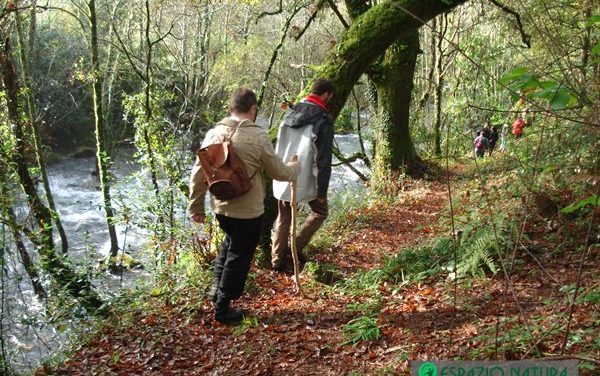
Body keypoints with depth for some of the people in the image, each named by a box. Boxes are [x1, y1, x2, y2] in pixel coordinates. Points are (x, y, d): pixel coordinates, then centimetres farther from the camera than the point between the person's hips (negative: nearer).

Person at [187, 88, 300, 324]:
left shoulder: (214, 133, -2)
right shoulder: (258, 136, -15)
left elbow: (198, 173, 1)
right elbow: (280, 172, -7)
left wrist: (196, 207, 12)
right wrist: (296, 167, 15)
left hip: (220, 207, 5)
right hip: (248, 210, -5)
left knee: (230, 241, 32)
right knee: (239, 257, 11)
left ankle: (217, 285, 28)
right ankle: (223, 308, 22)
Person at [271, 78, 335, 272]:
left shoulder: (290, 113, 6)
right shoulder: (323, 120, -14)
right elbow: (323, 159, -16)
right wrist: (322, 189, -12)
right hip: (306, 180, -6)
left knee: (283, 218, 17)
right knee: (320, 212, 17)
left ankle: (277, 260, 17)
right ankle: (297, 247, 7)